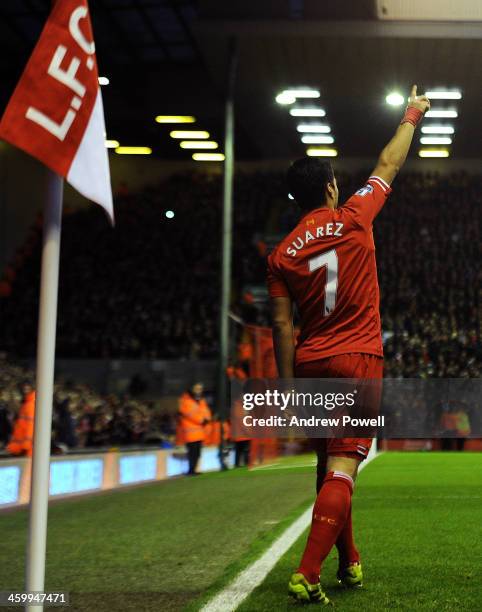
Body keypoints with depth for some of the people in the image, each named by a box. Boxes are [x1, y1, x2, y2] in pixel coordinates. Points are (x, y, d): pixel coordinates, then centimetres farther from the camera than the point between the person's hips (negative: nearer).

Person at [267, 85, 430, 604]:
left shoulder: (281, 255, 2)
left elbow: (282, 327, 0)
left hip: (310, 364, 4)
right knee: (342, 470, -7)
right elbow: (388, 167, 10)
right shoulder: (353, 220, -4)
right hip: (358, 359, -4)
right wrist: (411, 116, 25)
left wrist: (288, 387, 6)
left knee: (329, 467, 18)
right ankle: (307, 575, -18)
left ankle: (348, 563, 31)